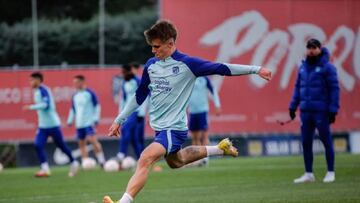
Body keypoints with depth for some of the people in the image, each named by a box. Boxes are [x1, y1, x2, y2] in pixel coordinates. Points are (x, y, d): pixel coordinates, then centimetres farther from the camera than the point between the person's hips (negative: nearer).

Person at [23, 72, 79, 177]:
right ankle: (45, 169, -13)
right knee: (38, 145, -10)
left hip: (52, 124, -8)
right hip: (43, 126, 8)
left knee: (61, 145, 4)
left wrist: (31, 107, -27)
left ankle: (73, 163, 24)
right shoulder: (36, 92, 12)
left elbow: (46, 105, -27)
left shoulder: (43, 90, -14)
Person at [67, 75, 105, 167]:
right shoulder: (75, 96, 13)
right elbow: (72, 109, 23)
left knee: (92, 140, -19)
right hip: (79, 124, 7)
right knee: (81, 143, 7)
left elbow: (97, 106, -2)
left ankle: (101, 160, -15)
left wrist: (96, 118, -8)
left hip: (89, 122, -7)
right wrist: (70, 121, 15)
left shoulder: (90, 93, -4)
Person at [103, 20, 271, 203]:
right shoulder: (151, 65, 4)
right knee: (175, 161, 28)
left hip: (175, 128, -8)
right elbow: (139, 96, 16)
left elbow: (222, 68, -11)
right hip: (159, 127, 8)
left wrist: (256, 69, -14)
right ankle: (220, 149, 44)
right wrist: (119, 120, 17)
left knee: (145, 159, -27)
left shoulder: (187, 64, -14)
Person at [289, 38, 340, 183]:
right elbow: (298, 88, 17)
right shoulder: (303, 67, 13)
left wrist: (333, 110, -13)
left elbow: (334, 89, -8)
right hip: (305, 111, 6)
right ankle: (308, 174, 14)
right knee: (306, 143, 7)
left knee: (326, 141, 1)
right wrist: (293, 106, 10)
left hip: (321, 111, -6)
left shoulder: (327, 67, -5)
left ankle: (330, 173, 9)